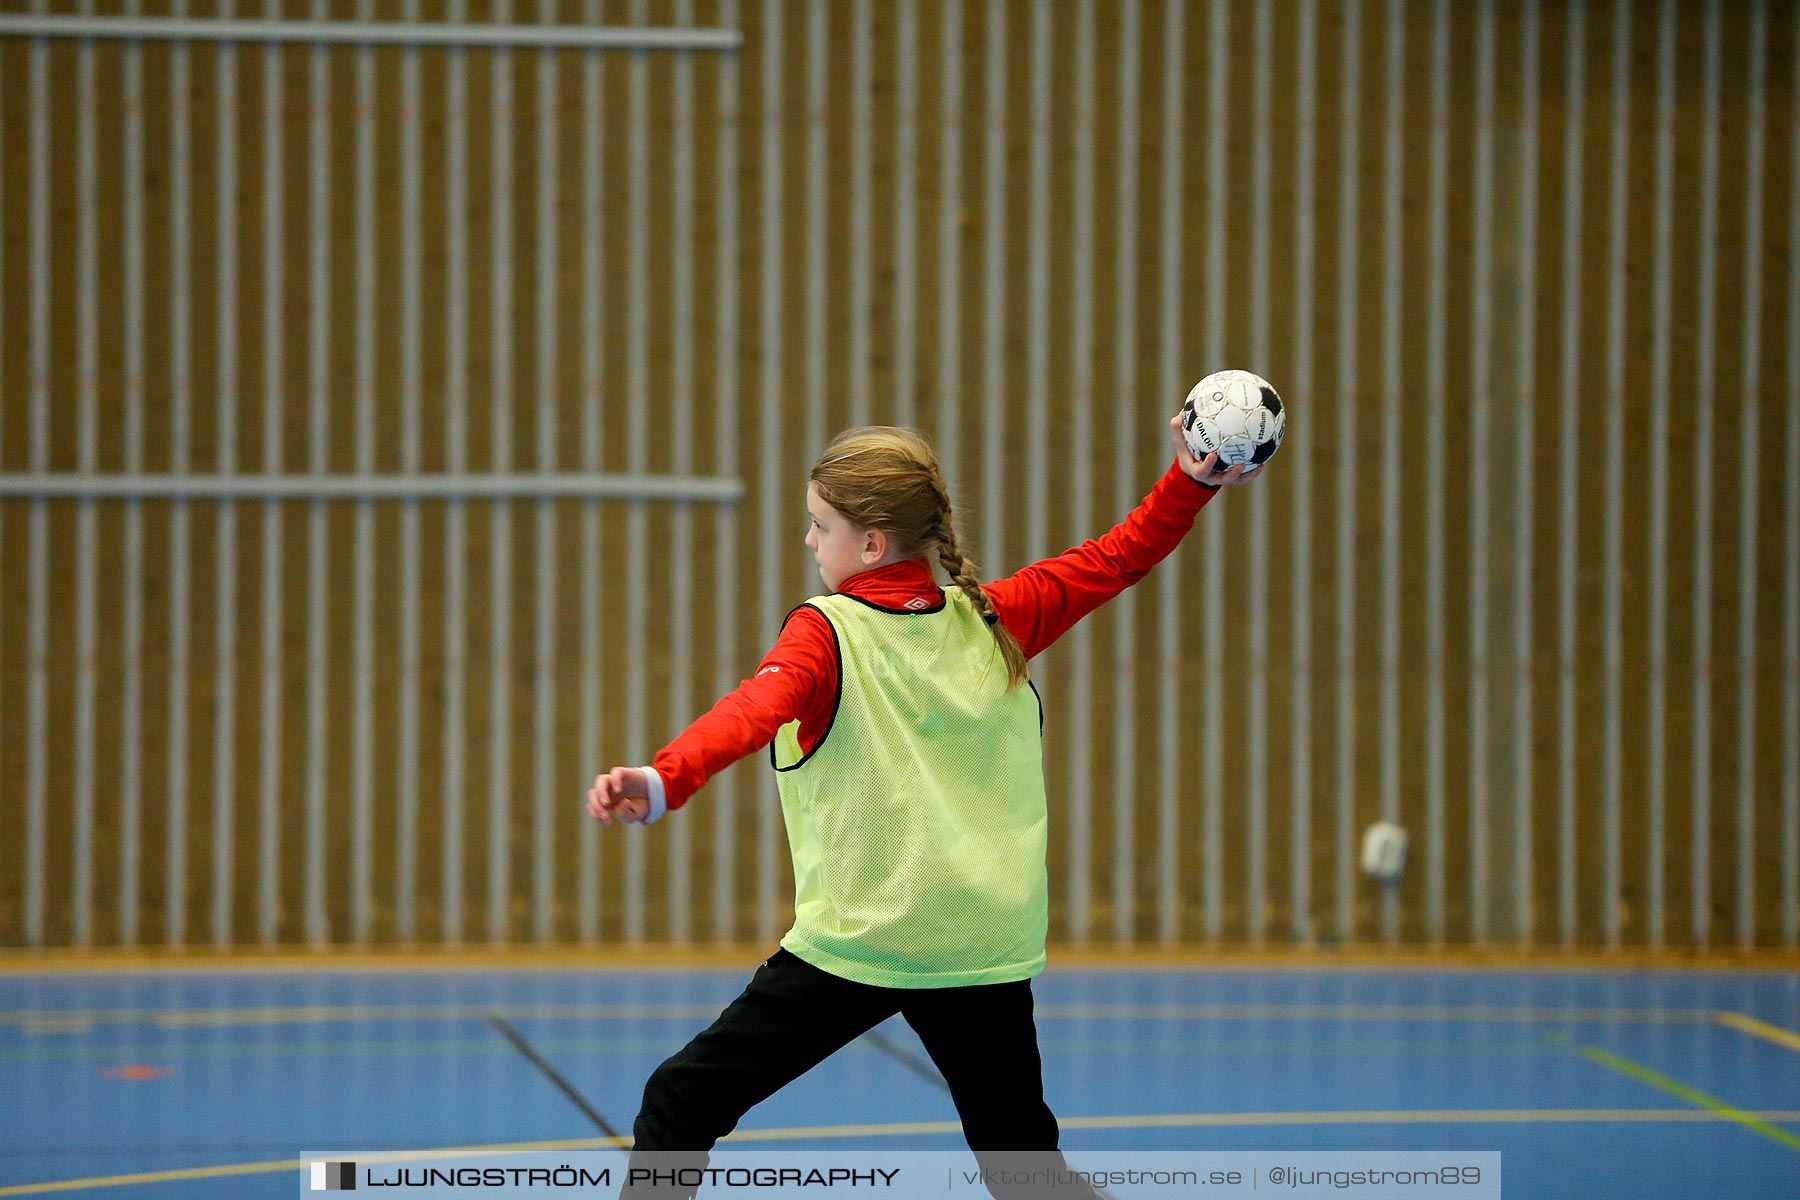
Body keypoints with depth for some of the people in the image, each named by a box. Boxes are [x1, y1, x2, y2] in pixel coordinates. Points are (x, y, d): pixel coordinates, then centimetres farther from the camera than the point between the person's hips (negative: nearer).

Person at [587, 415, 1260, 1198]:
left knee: (681, 1105, 1)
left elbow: (753, 713, -27)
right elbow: (1117, 559, 16)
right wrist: (1192, 481, 10)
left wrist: (663, 782, -42)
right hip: (985, 949, 5)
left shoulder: (825, 632, -8)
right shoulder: (995, 621, 7)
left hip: (852, 947, -5)